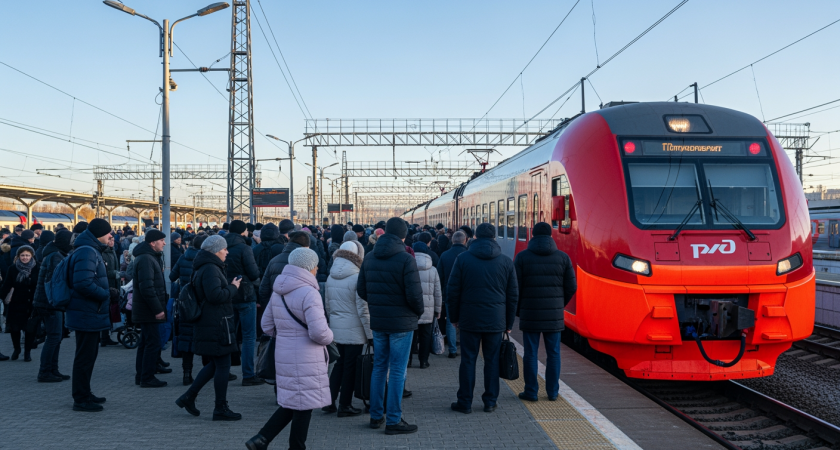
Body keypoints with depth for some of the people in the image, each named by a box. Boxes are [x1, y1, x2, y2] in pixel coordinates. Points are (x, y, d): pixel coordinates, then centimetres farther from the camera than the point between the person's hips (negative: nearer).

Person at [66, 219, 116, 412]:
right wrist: (106, 295, -18)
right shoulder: (86, 252, -18)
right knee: (85, 357, -2)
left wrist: (108, 292, 7)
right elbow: (83, 283, -29)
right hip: (87, 314, -11)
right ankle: (80, 399, 6)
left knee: (88, 355, 19)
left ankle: (84, 394, 30)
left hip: (91, 314, 11)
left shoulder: (91, 250, 15)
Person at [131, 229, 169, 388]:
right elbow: (147, 287, -25)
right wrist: (157, 309, -23)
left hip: (147, 309, 11)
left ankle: (141, 375, 23)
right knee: (153, 343, -6)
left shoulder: (149, 257, 16)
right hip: (149, 310, -11)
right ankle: (147, 378, 0)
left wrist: (159, 307, 18)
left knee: (146, 343, 16)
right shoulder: (146, 259, -17)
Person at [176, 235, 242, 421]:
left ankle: (188, 397, 21)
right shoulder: (210, 269, -17)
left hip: (209, 323, 11)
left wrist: (230, 286, 11)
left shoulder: (205, 267, 17)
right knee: (223, 365, -2)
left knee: (215, 364, 18)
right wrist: (233, 288, -12)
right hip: (216, 325, -11)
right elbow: (216, 295, -27)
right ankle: (221, 409, 6)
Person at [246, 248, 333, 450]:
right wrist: (328, 337, -4)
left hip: (283, 354, 8)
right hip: (305, 360, -8)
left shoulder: (278, 292, 9)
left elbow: (267, 325, 15)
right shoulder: (308, 293, -18)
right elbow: (319, 332, -24)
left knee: (290, 403, 18)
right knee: (303, 407, 5)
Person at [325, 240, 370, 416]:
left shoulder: (331, 277, 5)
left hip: (336, 329, 6)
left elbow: (328, 305, 13)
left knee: (340, 363, 19)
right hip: (354, 331, -6)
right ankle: (345, 406, 13)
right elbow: (363, 309, -15)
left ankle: (329, 400, 18)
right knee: (350, 367, 4)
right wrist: (370, 334, -9)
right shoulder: (357, 278, -16)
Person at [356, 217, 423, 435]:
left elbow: (361, 289, 7)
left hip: (378, 321, 6)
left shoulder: (370, 258, 4)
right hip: (401, 322, -6)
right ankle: (393, 420, 6)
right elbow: (414, 294, -18)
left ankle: (376, 416, 24)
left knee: (379, 368, 16)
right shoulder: (405, 259, -16)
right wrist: (419, 311, 1)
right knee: (397, 371, 1)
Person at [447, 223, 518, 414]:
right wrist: (509, 323, 14)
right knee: (492, 361, 8)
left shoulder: (463, 259, -2)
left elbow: (452, 291, -1)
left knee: (468, 360, 5)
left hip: (469, 319, -1)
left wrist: (454, 317, 9)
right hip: (496, 320, 1)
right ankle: (490, 401, 13)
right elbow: (513, 295, 7)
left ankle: (465, 402, 9)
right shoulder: (506, 262, 3)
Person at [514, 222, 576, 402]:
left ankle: (531, 392, 10)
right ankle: (552, 392, 15)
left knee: (530, 353, 5)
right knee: (553, 353, 10)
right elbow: (571, 287, 2)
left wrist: (518, 310, 9)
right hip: (554, 314, 2)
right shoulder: (563, 257, 1)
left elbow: (515, 287, -5)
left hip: (529, 314, -1)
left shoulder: (522, 257, -4)